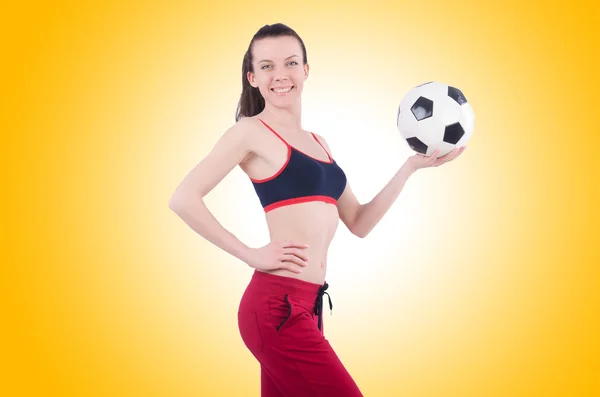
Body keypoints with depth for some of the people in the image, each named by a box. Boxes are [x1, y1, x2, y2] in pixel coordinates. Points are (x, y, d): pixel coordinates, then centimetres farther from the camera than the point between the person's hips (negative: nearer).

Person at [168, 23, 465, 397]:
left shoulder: (318, 142, 19)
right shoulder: (251, 131, -3)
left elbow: (359, 223, 18)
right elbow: (184, 199, -12)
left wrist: (412, 166, 12)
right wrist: (251, 254, -12)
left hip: (306, 306, 7)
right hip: (277, 306, -7)